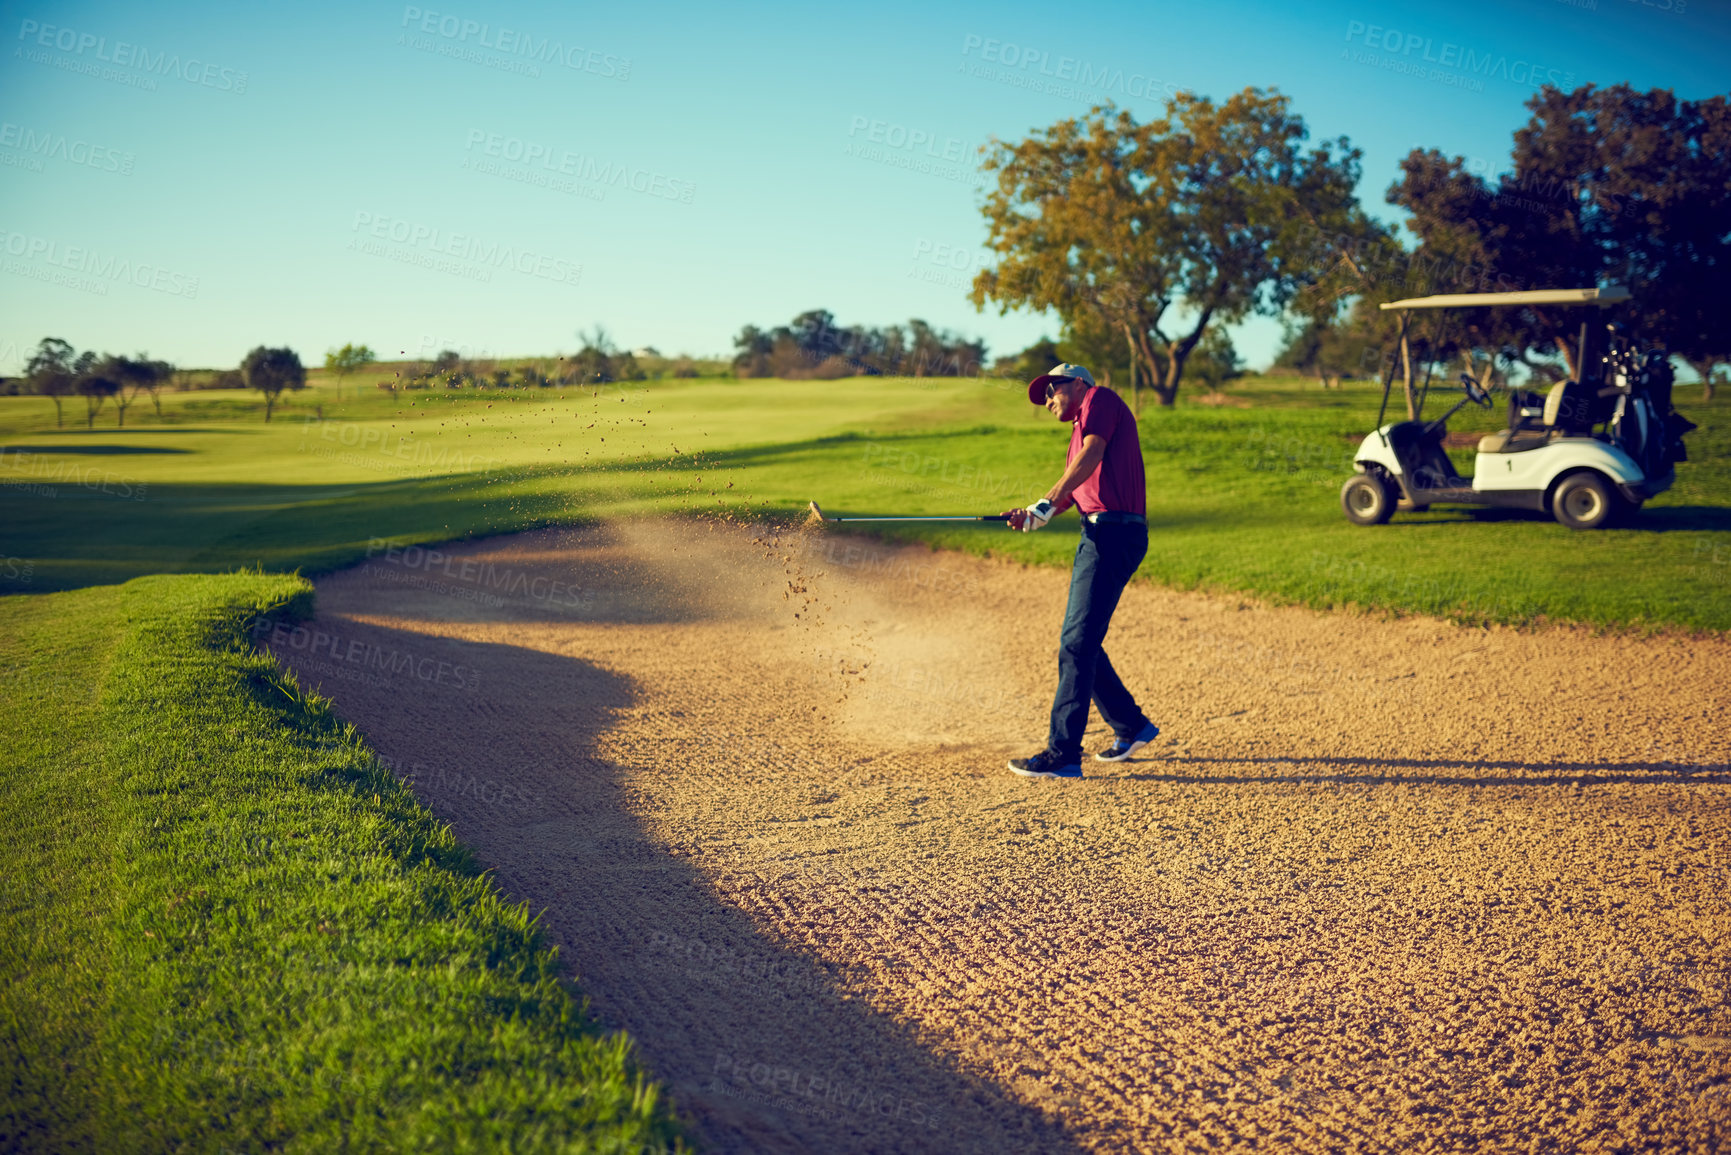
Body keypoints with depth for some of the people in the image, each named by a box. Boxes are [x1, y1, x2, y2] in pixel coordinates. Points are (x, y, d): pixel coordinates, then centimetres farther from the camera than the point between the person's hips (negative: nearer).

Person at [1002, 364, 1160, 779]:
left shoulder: (1100, 398, 2)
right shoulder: (1081, 429, 28)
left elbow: (1092, 455, -15)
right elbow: (1071, 492, 16)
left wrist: (1048, 501, -20)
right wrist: (1033, 517, -1)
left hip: (1114, 530, -10)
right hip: (1099, 534, 10)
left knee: (1078, 643, -14)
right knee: (1076, 642, 15)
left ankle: (1063, 755, -15)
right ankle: (1131, 726, 27)